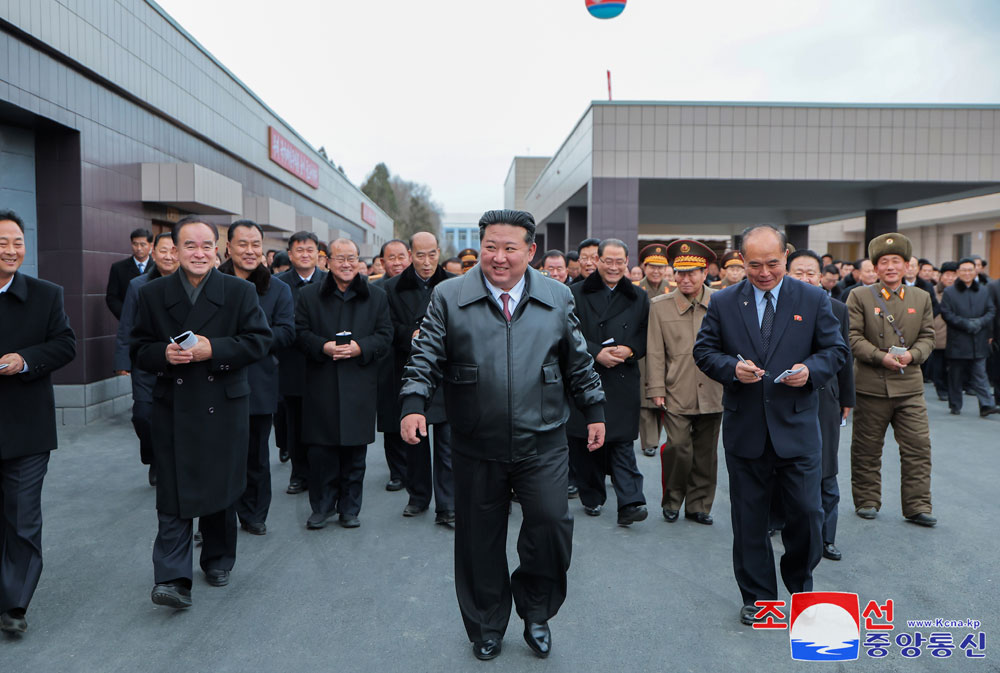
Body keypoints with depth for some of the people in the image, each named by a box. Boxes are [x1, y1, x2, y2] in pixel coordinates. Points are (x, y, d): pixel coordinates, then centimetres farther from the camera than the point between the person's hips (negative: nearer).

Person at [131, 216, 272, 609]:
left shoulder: (240, 291, 1)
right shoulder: (153, 294, 5)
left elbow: (259, 340, -4)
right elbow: (139, 349, 7)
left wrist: (214, 349, -17)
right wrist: (164, 354, -15)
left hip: (224, 408, 0)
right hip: (173, 409, 0)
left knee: (222, 488, 11)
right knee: (174, 494, -4)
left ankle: (218, 560, 30)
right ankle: (172, 577, -1)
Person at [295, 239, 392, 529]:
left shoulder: (376, 296, 9)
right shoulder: (309, 295, 8)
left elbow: (385, 335, 5)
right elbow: (300, 333, 4)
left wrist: (360, 348, -13)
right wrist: (323, 347, -15)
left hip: (359, 385, 1)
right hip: (321, 386, 0)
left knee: (355, 450, 6)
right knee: (320, 450, 2)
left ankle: (350, 508, 19)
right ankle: (321, 507, 18)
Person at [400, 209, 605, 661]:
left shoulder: (557, 298, 6)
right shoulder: (449, 297, 0)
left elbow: (578, 362, 12)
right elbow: (426, 358, -1)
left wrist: (594, 411, 12)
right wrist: (413, 405, -14)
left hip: (542, 443, 1)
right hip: (476, 446, 0)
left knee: (551, 524, -7)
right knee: (480, 540, 10)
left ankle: (535, 612, 23)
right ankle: (486, 628, 32)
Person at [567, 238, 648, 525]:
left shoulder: (639, 298, 11)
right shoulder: (577, 294, 4)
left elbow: (648, 337, 10)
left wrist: (630, 350, -10)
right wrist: (597, 353, -13)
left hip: (623, 381, 0)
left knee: (622, 443, -4)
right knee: (584, 441, 5)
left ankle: (630, 502, -5)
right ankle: (592, 496, 21)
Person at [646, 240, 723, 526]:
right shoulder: (660, 306, 0)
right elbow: (655, 352, 1)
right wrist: (656, 389, -4)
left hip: (712, 393, 2)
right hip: (677, 393, -2)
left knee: (706, 453, 10)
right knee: (678, 447, -8)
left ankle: (699, 505, 25)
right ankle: (672, 500, 16)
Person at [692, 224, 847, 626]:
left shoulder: (813, 300, 3)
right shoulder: (723, 303, 3)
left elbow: (836, 349, 6)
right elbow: (704, 351, 5)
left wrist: (812, 370, -14)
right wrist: (732, 367, -14)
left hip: (797, 429, 0)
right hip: (744, 430, 1)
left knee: (806, 511, 3)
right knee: (749, 518, 9)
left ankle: (800, 583, 31)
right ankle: (757, 596, 26)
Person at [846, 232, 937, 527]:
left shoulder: (921, 297, 11)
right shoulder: (859, 296, 0)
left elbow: (928, 336, 10)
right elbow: (853, 336, -6)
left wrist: (912, 354, -11)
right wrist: (881, 357, -17)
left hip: (909, 385, 3)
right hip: (870, 385, -2)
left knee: (918, 447, 0)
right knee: (867, 449, 8)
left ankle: (917, 506, 10)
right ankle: (866, 501, 22)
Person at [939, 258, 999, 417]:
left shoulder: (983, 291, 10)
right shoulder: (949, 292, 0)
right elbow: (946, 314, -6)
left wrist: (980, 322, -11)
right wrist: (966, 324, -15)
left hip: (979, 343, 2)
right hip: (958, 342, -2)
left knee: (980, 374, 1)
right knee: (956, 375, 6)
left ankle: (986, 405, -1)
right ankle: (955, 405, 16)